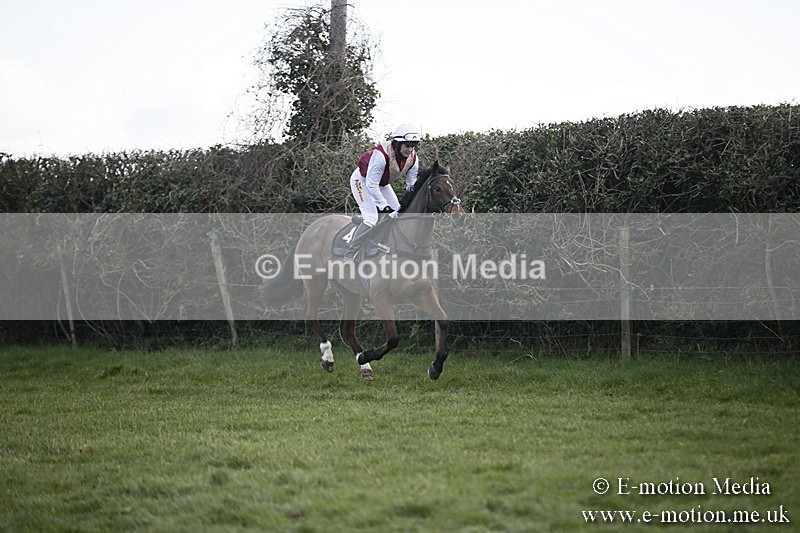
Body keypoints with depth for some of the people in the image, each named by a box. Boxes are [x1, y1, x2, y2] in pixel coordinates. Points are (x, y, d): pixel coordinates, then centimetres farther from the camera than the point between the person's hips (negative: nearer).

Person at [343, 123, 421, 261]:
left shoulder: (413, 159, -17)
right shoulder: (381, 154, -38)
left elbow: (412, 183, -5)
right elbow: (371, 184, -36)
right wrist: (384, 205, -37)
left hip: (383, 184, 8)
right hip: (362, 180, -8)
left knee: (398, 215, 1)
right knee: (371, 218, -20)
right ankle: (349, 257, -16)